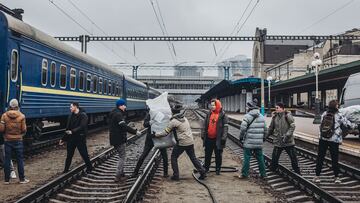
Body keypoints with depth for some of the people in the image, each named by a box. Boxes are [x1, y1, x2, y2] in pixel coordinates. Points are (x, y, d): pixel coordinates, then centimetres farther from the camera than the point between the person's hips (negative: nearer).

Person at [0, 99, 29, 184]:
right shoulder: (21, 116, -7)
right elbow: (24, 130, -6)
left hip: (7, 140, 1)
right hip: (18, 140, -1)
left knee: (7, 160, 9)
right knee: (20, 160, 6)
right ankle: (22, 179, 11)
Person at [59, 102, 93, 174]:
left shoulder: (83, 115, -11)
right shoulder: (71, 116, 10)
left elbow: (82, 127, -22)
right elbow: (67, 128, 14)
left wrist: (72, 131, -29)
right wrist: (63, 139, 14)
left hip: (80, 138, -6)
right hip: (71, 138, 6)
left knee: (84, 154, 2)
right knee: (69, 155, 13)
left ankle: (89, 167, 19)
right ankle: (66, 169, 24)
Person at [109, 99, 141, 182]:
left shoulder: (115, 113, 15)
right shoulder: (118, 114, -18)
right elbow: (124, 126, -27)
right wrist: (135, 131, -25)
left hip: (116, 138, 10)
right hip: (119, 139, -10)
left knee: (121, 156, 18)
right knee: (122, 157, -4)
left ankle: (121, 173, 26)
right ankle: (118, 176, -3)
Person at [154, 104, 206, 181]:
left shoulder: (173, 121, -10)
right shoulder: (185, 118, 11)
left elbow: (165, 133, -8)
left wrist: (155, 135, 6)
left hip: (182, 143, -6)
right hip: (190, 142, 6)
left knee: (174, 157, 11)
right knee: (193, 158, 16)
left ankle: (176, 175, 10)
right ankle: (203, 172, 15)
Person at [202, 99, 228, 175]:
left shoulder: (223, 115, -6)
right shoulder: (209, 114, 7)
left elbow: (225, 127, -8)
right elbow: (205, 125, 13)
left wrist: (224, 137, -13)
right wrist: (203, 134, 11)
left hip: (217, 139, -4)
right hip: (209, 138, 4)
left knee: (218, 155, 7)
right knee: (207, 154, 13)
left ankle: (218, 169, 18)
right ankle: (206, 167, 25)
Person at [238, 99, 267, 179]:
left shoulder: (248, 116, -9)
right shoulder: (262, 117, 11)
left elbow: (243, 128, -15)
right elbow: (265, 129, 14)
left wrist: (241, 137, -2)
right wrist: (263, 137, 25)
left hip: (249, 142, -5)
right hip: (259, 142, 5)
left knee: (247, 158, 2)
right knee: (260, 158, 13)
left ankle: (244, 174, 7)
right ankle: (263, 174, 20)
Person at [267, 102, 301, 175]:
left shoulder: (288, 115, -9)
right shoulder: (275, 117, 4)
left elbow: (292, 126, -14)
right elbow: (271, 128, 14)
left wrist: (287, 135, -23)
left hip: (288, 141, -3)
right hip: (278, 142, 3)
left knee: (293, 158, 7)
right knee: (274, 158, 3)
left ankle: (298, 173, 22)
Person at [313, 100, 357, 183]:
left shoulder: (324, 114, 3)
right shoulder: (339, 116, -9)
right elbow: (348, 124, -1)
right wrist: (355, 125, 20)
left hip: (322, 139, 3)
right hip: (334, 140, -3)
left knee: (320, 158, 7)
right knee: (334, 159, 7)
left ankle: (317, 176, 9)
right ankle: (336, 177, 15)